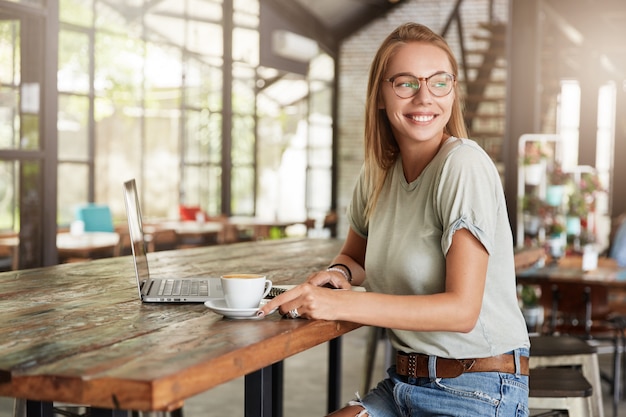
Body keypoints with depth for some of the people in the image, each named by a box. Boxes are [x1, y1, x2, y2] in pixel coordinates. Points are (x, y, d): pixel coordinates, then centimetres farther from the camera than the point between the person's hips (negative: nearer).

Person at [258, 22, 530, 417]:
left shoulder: (464, 166, -18)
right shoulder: (379, 171, 4)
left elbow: (461, 309, -22)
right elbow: (355, 255, 21)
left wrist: (340, 304, -26)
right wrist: (339, 274, -3)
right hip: (404, 383, 6)